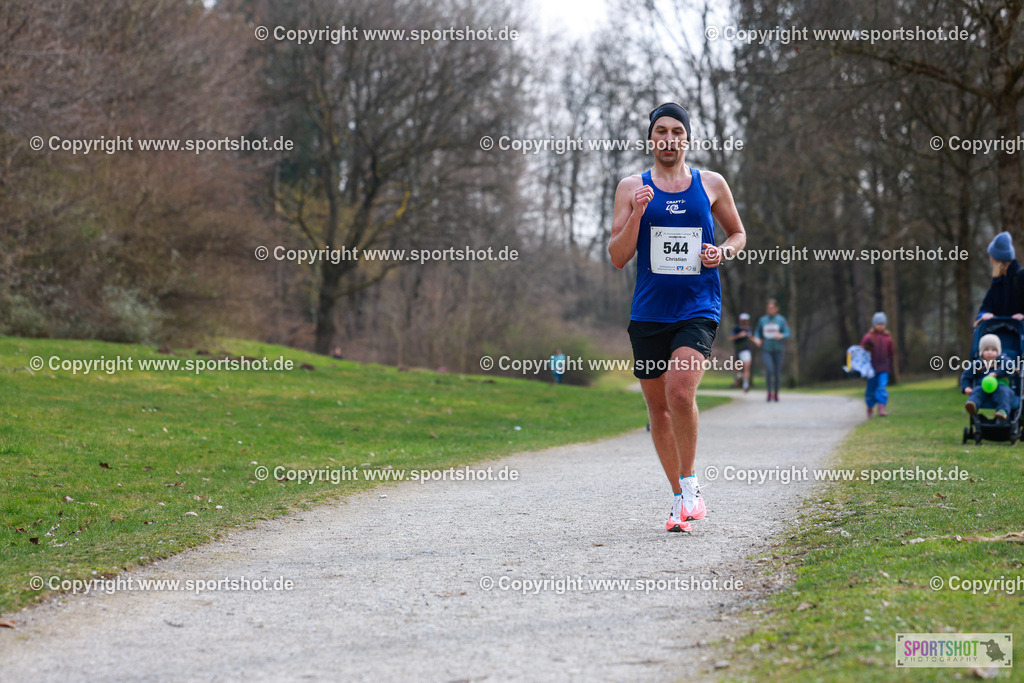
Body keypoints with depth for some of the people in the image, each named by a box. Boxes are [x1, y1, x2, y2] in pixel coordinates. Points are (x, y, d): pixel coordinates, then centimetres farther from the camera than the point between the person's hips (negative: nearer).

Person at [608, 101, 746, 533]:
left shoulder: (711, 185, 7)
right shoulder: (632, 188, 5)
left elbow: (738, 233, 20)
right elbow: (618, 258, 1)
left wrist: (724, 251, -2)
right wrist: (636, 214, -14)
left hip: (699, 308, -2)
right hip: (648, 314, 2)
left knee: (680, 392, -23)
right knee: (658, 407, 7)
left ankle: (690, 483, -5)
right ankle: (679, 498, 22)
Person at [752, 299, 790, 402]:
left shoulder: (781, 320, -1)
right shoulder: (762, 320, 6)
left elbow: (787, 333, -5)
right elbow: (757, 332, 17)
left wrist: (781, 336, -26)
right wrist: (757, 339, -4)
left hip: (778, 350, 0)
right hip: (766, 350, 0)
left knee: (777, 372, 2)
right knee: (769, 369, -19)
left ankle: (776, 393, 21)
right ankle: (769, 392, -4)